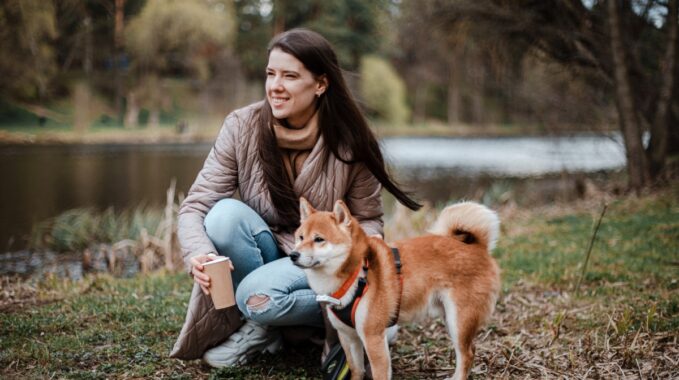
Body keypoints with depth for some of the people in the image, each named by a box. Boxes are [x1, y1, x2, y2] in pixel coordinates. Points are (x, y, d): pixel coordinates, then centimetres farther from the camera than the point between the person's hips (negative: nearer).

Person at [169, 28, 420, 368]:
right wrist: (199, 255, -37)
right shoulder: (242, 127, -13)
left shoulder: (350, 143, -14)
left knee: (258, 294, -33)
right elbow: (195, 207, -15)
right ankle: (262, 316, -9)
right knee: (225, 212, -28)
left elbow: (367, 221, -3)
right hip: (264, 255, 3)